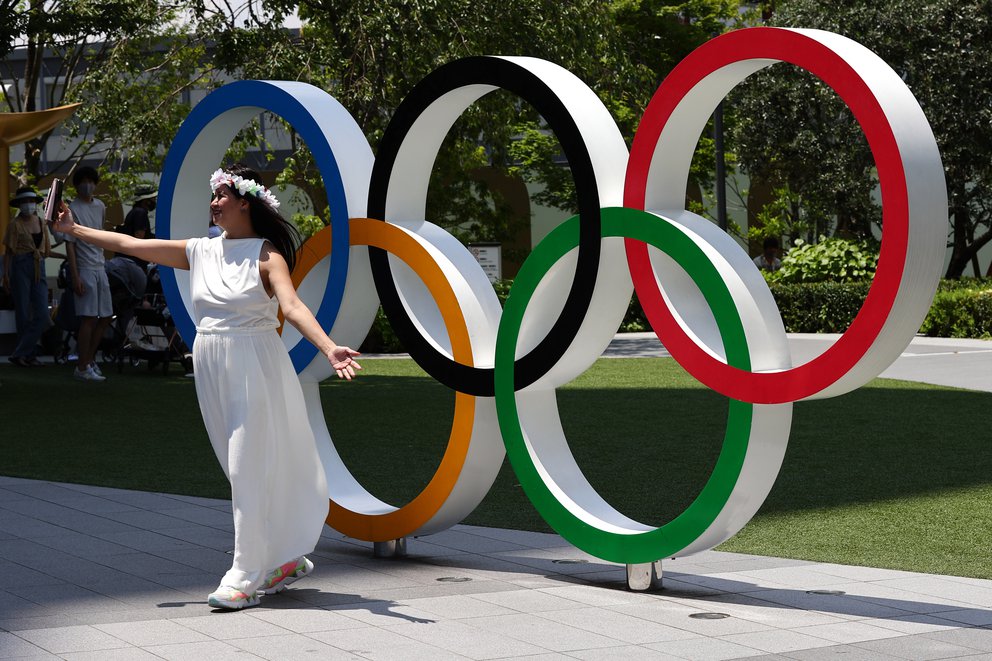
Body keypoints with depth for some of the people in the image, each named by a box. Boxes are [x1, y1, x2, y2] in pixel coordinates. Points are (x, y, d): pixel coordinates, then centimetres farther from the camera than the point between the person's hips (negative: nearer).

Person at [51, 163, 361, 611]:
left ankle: (245, 577, -2)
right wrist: (73, 230, 11)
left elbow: (292, 306, -22)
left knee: (251, 469, -5)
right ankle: (286, 559, 21)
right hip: (212, 370, 6)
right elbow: (130, 245, 11)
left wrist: (328, 348, -38)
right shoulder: (199, 251, 8)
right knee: (242, 470, 10)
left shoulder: (266, 255, -8)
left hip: (255, 368, -6)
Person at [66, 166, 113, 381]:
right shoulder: (73, 209, -9)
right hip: (85, 269, -7)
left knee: (106, 317, 9)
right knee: (89, 319, -8)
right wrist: (75, 277, -17)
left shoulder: (100, 206, 12)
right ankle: (82, 367, -3)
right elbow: (70, 245, -12)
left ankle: (90, 359, 20)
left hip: (100, 268, 7)